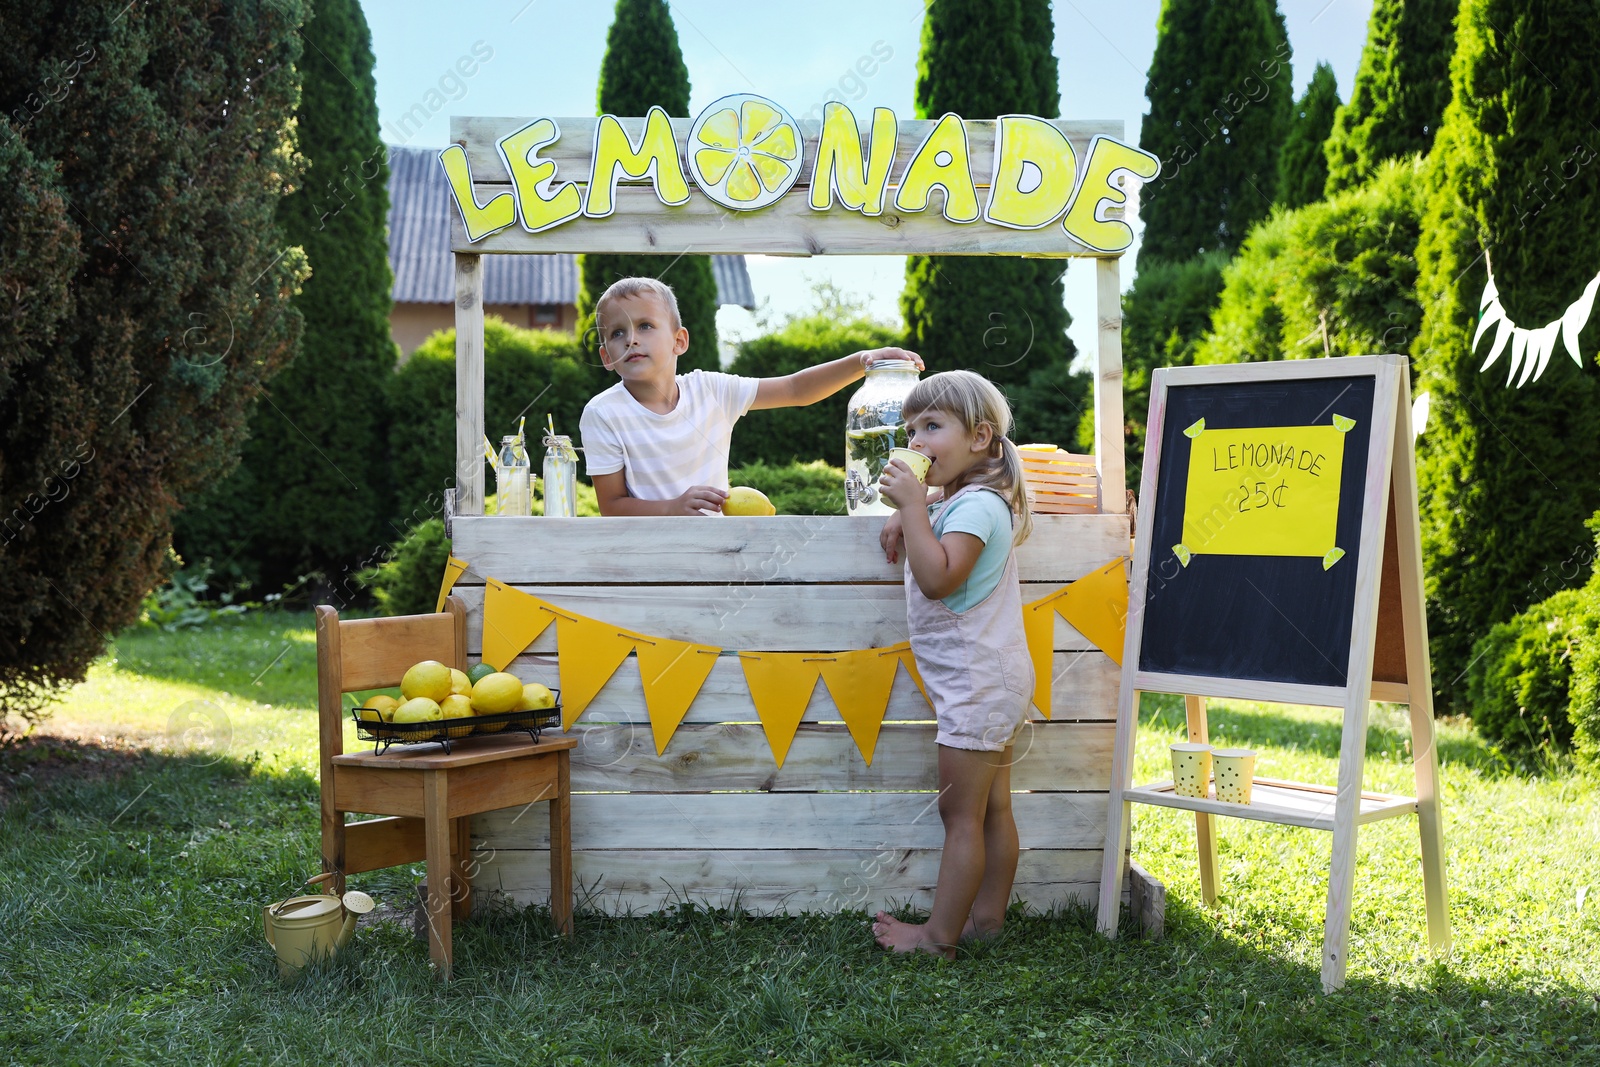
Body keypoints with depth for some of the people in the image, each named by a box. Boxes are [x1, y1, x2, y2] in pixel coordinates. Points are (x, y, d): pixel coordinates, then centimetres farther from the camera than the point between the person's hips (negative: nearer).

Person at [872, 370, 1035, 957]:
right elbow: (932, 501, 35)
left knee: (961, 814, -3)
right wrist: (904, 511, 13)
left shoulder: (978, 504, -18)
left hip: (976, 680, -10)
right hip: (989, 679, 10)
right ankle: (987, 917, 22)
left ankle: (939, 934, 3)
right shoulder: (954, 498, 13)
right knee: (993, 809, 14)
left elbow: (938, 578, -30)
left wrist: (914, 504, -26)